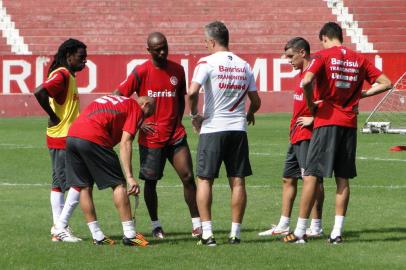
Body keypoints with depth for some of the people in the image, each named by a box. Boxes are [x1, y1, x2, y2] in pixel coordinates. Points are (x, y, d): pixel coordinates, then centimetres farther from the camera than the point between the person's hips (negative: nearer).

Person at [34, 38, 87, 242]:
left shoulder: (68, 76, 15)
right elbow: (40, 92, -29)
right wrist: (53, 117, -20)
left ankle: (58, 228, 14)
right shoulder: (62, 75, -15)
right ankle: (61, 227, -7)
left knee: (59, 182, 11)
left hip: (62, 139, 10)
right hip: (63, 139, -10)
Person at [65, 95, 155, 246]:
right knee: (118, 184, 2)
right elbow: (125, 143, -3)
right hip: (93, 138, -8)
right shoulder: (136, 108, 8)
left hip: (71, 135, 8)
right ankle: (129, 235, 2)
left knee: (84, 187, 13)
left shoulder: (113, 99, 31)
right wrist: (129, 177, -7)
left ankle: (97, 236, 16)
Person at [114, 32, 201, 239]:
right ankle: (155, 225, 20)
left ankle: (197, 223, 2)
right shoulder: (141, 72, -7)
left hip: (176, 136, 3)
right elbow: (118, 97, -4)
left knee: (188, 177, -4)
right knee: (151, 181, 6)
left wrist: (176, 122, 8)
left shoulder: (177, 70, 6)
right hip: (151, 138, -3)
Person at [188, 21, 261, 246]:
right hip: (238, 129, 4)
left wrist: (194, 115, -4)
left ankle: (207, 233, -4)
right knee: (237, 181, 6)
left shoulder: (207, 63, -7)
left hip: (212, 128, -4)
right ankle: (235, 233, 6)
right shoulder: (243, 65, 9)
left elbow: (192, 92, -21)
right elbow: (255, 101, 12)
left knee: (204, 180, 3)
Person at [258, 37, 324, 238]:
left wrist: (313, 118, -19)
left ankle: (316, 227, -3)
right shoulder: (301, 74, 17)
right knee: (288, 178, 13)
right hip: (296, 136, 11)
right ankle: (283, 226, 19)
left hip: (308, 135, -11)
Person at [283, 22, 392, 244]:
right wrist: (361, 94, 11)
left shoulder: (323, 56, -4)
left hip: (326, 121, -4)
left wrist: (311, 106, -6)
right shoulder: (359, 60, 10)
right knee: (343, 179, 7)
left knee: (311, 175, 0)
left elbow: (306, 81, -20)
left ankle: (300, 232, 0)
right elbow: (386, 83, 11)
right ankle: (337, 232, 5)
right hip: (350, 124, 4)